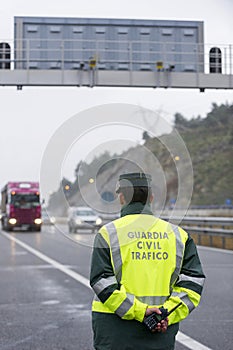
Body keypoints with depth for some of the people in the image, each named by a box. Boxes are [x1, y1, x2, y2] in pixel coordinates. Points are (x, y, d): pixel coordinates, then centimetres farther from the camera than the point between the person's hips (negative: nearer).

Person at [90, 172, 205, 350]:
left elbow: (101, 282, -12)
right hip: (162, 329, 3)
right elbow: (193, 281, -1)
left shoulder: (108, 233, -2)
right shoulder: (177, 234, 7)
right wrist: (168, 314, -8)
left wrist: (139, 311, -14)